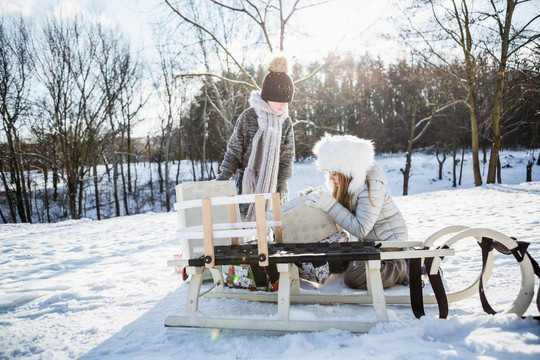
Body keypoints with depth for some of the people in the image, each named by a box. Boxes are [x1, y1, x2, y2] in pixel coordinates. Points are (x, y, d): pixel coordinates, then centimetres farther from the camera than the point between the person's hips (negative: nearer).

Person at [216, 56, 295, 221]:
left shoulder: (286, 122, 3)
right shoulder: (248, 117, -8)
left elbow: (287, 156, 5)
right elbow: (234, 151, -3)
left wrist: (281, 184, 0)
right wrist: (223, 177, -10)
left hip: (273, 183, 3)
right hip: (249, 181, -3)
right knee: (247, 219, -3)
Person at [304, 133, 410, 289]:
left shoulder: (371, 189, -28)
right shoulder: (347, 183, -1)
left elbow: (360, 229, -30)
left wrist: (329, 205, -32)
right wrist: (316, 198, -6)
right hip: (369, 241, 10)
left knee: (352, 277, -25)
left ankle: (404, 269, -7)